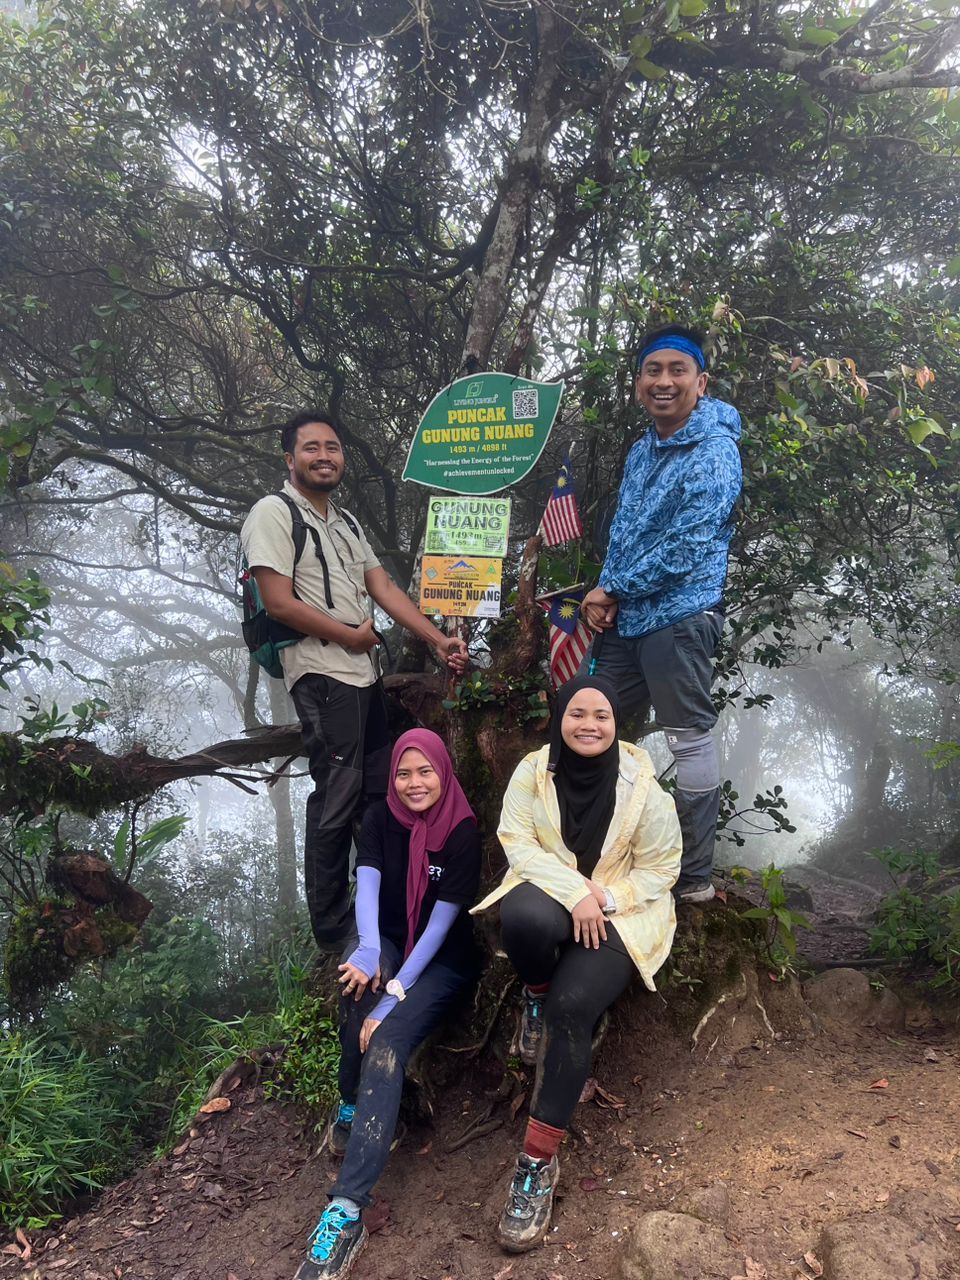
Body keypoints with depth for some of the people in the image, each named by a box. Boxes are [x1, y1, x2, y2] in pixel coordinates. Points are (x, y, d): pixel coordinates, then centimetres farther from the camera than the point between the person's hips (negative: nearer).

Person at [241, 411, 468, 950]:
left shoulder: (347, 522, 20)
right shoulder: (275, 513, -6)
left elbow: (385, 588, 15)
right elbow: (280, 603, -15)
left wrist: (439, 639, 4)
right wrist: (351, 635, -7)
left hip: (367, 673, 9)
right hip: (324, 677, -9)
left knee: (381, 792, 13)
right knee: (337, 803, -6)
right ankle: (332, 929, 6)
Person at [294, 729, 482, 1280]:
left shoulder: (463, 832, -14)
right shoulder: (380, 819, -2)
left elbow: (440, 922, -18)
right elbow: (367, 887, -16)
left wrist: (394, 994, -27)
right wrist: (369, 950, -37)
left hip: (445, 960, -3)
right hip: (389, 941, 3)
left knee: (386, 1047, -28)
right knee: (357, 977, -34)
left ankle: (347, 1212, -33)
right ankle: (351, 1103, -11)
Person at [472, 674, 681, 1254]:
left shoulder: (641, 786, -10)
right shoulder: (533, 771, -6)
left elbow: (661, 868, -4)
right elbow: (518, 843, -9)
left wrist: (603, 898, -18)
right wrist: (574, 891, -21)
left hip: (619, 909, -1)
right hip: (551, 893, 1)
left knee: (573, 1006, -26)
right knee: (525, 918, -38)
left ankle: (540, 1160, -15)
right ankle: (535, 999, 0)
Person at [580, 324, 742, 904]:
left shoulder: (715, 452, -11)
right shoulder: (642, 452, 15)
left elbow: (687, 545, -18)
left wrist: (614, 591, -10)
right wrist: (605, 595, 2)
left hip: (680, 616, -9)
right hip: (623, 617, 9)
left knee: (691, 741, -1)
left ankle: (695, 878, 10)